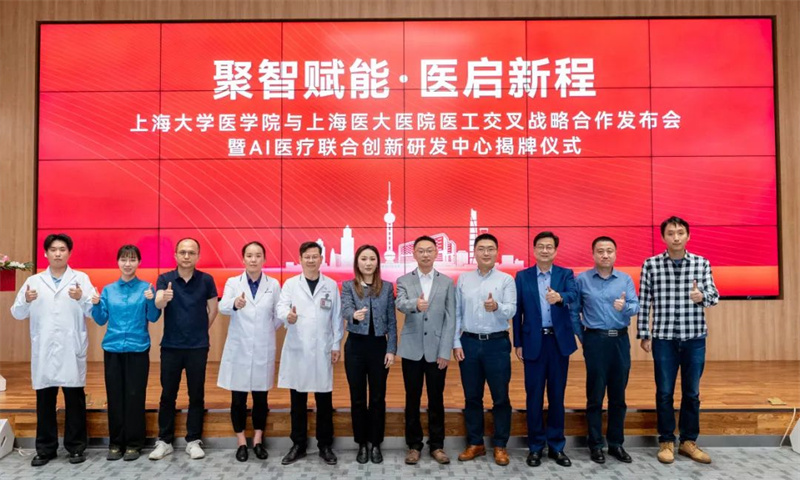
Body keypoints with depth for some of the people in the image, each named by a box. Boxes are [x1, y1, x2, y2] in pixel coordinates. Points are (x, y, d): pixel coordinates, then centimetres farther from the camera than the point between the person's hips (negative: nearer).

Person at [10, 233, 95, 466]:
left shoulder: (81, 278, 3)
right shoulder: (33, 281, 10)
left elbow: (93, 311, -5)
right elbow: (17, 314, 7)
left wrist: (81, 299, -24)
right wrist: (26, 301, -13)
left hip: (72, 350, -2)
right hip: (43, 351, 2)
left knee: (75, 400, 4)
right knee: (44, 401, 9)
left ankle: (76, 447, 16)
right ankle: (45, 448, 21)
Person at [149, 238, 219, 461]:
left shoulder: (206, 280, -2)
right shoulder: (164, 279, -2)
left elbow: (213, 310, 8)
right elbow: (158, 304, -20)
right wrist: (164, 298, -41)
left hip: (198, 346, 0)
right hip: (170, 345, 0)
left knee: (196, 395, 6)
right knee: (168, 394, 8)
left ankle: (193, 441, 17)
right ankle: (164, 440, 21)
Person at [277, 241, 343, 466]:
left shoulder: (331, 285, 6)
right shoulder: (290, 284, 4)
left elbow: (337, 317, 6)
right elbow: (281, 307, -9)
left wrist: (336, 345, 2)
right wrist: (288, 316, -32)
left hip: (322, 350, 0)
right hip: (297, 349, 0)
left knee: (324, 400, 6)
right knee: (297, 401, 8)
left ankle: (325, 445, 18)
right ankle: (298, 445, 21)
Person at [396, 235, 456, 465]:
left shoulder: (447, 282, 3)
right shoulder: (403, 281, 3)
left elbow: (450, 319, 0)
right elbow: (400, 304, -18)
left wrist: (445, 351, -7)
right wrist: (415, 304, -42)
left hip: (436, 350, 0)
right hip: (412, 349, 0)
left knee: (436, 399, 8)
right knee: (412, 400, 8)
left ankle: (436, 445, 21)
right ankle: (414, 445, 20)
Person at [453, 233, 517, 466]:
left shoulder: (506, 279, -1)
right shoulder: (463, 279, 6)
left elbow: (512, 310, -11)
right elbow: (456, 313, 5)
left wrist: (497, 307, -32)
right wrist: (456, 343, 0)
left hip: (497, 343, -2)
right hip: (469, 343, 2)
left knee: (500, 397, 6)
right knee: (472, 397, 11)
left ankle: (500, 446, 20)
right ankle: (475, 443, 24)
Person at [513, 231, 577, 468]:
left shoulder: (566, 274, 4)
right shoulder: (522, 276, 4)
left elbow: (573, 294, -17)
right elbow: (517, 312, 3)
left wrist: (559, 297, -40)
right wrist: (518, 343, 0)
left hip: (559, 341, 1)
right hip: (533, 342, 0)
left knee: (557, 394, 8)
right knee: (534, 395, 4)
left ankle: (556, 446, 20)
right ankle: (535, 447, 16)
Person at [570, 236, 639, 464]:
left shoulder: (626, 279, 4)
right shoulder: (582, 279, -2)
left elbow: (636, 306, -5)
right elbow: (574, 311, 3)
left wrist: (624, 307, -27)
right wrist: (582, 336, 2)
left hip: (620, 340, 3)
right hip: (595, 340, -2)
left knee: (618, 396, 10)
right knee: (595, 396, 3)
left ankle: (616, 444, 22)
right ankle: (595, 445, 14)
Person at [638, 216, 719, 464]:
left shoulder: (702, 263, 2)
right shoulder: (651, 264, -2)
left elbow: (714, 295, -4)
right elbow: (644, 302, 1)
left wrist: (702, 296, -27)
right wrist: (643, 335, -1)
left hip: (695, 338, 2)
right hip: (664, 338, -1)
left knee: (692, 393, 11)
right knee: (664, 392, 6)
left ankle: (689, 441, 25)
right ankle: (666, 442, 20)